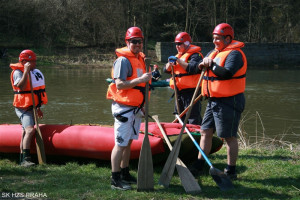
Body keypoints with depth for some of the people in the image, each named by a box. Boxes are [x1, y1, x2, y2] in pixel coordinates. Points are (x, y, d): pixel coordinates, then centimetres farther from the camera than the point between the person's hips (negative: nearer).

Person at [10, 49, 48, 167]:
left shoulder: (34, 72, 15)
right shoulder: (18, 72, -13)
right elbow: (21, 86, -32)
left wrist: (38, 108, 24)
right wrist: (26, 71, -31)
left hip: (31, 107, 9)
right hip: (23, 108, -9)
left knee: (26, 132, 14)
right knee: (30, 130, -26)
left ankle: (22, 160, 22)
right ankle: (26, 159, -33)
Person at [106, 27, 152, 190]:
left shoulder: (140, 59, 14)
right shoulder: (123, 60, -13)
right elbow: (119, 85, -22)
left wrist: (149, 77, 8)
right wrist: (140, 80, -25)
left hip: (135, 108, 9)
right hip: (123, 108, -9)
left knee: (129, 142, 15)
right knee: (120, 144, -6)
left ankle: (125, 174, 25)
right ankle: (115, 180, -2)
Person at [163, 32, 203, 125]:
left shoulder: (195, 55, -7)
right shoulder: (178, 56, 19)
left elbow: (192, 68, -24)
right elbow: (166, 70, 15)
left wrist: (178, 61, -19)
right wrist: (170, 63, -7)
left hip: (191, 91, -9)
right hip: (179, 92, 9)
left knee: (193, 119, -11)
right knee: (180, 118, 16)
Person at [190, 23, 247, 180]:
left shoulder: (234, 54, -14)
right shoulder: (215, 53, 16)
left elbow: (227, 73, -28)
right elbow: (201, 65, 17)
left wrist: (211, 65, -17)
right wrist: (205, 63, -5)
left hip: (228, 102, -9)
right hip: (213, 101, 9)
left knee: (229, 137, -1)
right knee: (206, 132, 12)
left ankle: (231, 171, 7)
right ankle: (198, 166, 21)